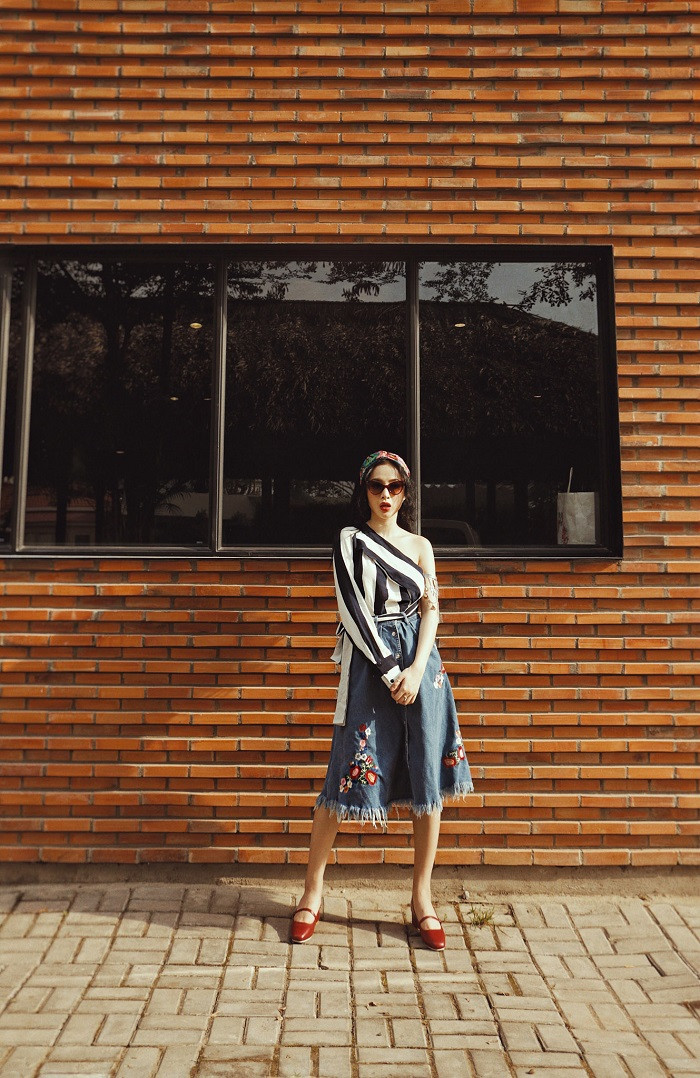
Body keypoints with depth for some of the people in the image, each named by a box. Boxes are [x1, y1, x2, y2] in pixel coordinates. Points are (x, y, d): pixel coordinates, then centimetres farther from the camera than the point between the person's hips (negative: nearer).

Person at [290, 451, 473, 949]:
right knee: (348, 774, -2)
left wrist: (417, 670, -9)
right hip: (369, 663, -3)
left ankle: (422, 898, 16)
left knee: (430, 779, 3)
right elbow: (353, 609, -5)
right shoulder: (350, 540, 4)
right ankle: (314, 890, 15)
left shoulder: (420, 546, 14)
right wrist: (389, 670, -10)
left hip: (421, 663, 3)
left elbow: (431, 609, 5)